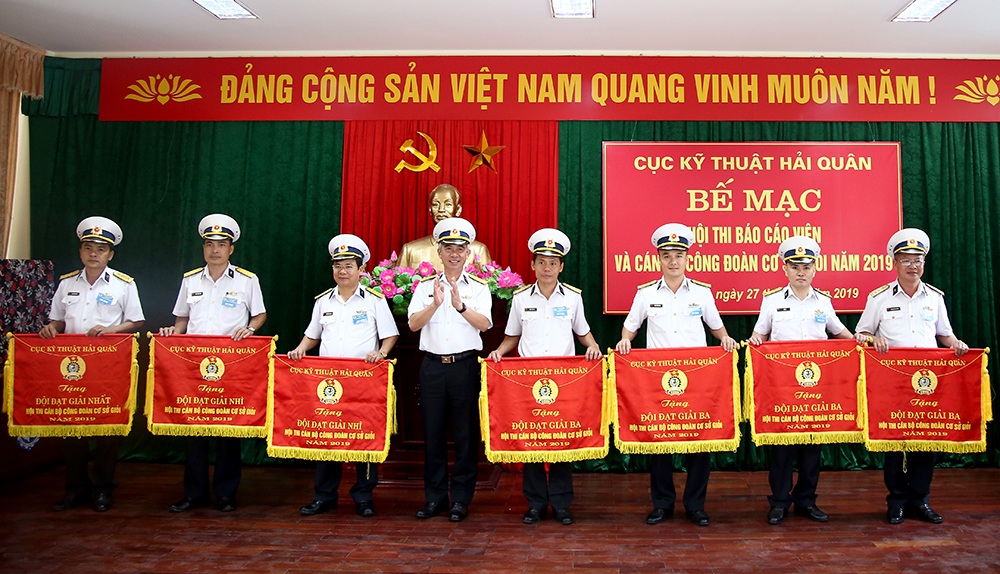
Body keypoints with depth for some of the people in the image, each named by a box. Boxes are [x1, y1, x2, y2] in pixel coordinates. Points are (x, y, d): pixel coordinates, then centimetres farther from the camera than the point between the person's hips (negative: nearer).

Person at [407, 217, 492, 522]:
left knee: (466, 434, 2)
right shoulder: (426, 287, 10)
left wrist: (460, 305, -24)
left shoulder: (479, 287, 6)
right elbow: (413, 323, -3)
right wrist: (435, 304, -19)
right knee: (433, 432, 6)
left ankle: (461, 499, 13)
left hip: (465, 365, -1)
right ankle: (434, 497, 18)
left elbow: (484, 323, -9)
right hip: (432, 365, 2)